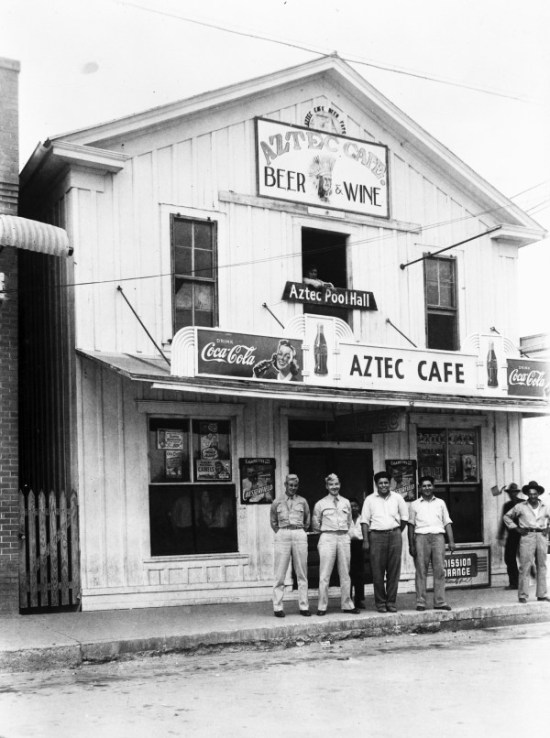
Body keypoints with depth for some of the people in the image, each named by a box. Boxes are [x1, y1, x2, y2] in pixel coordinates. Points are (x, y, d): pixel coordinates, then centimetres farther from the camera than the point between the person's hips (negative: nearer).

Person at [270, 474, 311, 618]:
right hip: (282, 536, -1)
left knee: (302, 573, 2)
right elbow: (273, 522, 19)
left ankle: (303, 606, 7)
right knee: (280, 574, -4)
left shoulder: (302, 501, 12)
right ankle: (277, 607, -1)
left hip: (299, 535, 1)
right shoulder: (277, 503, 10)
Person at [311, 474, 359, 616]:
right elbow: (315, 524, 11)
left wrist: (344, 532, 14)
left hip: (344, 537, 3)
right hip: (327, 538, -3)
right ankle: (322, 606, -2)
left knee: (345, 573, 6)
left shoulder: (346, 502, 14)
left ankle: (347, 604, 13)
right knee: (324, 574, -5)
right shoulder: (320, 504, 5)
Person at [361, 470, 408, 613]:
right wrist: (365, 540, -5)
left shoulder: (397, 498, 8)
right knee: (378, 571, -2)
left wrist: (397, 532, 12)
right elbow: (365, 521, 2)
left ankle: (391, 602, 8)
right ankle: (380, 603, 5)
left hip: (394, 535, 1)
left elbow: (404, 517, 15)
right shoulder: (370, 500, 5)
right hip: (376, 536, -1)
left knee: (394, 570, 1)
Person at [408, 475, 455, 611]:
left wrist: (451, 541, 5)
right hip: (421, 536, -1)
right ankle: (420, 602, -3)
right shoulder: (415, 505, 14)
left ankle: (440, 602, -3)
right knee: (421, 570, -4)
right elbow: (411, 525, 11)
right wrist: (411, 544, 3)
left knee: (440, 569, -4)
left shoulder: (440, 503, 19)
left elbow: (447, 523, 16)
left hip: (438, 536, 1)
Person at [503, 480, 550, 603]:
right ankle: (522, 596, -5)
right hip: (527, 536, -3)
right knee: (525, 567, -8)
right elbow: (506, 517, 10)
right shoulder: (520, 507, 2)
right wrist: (516, 528, 2)